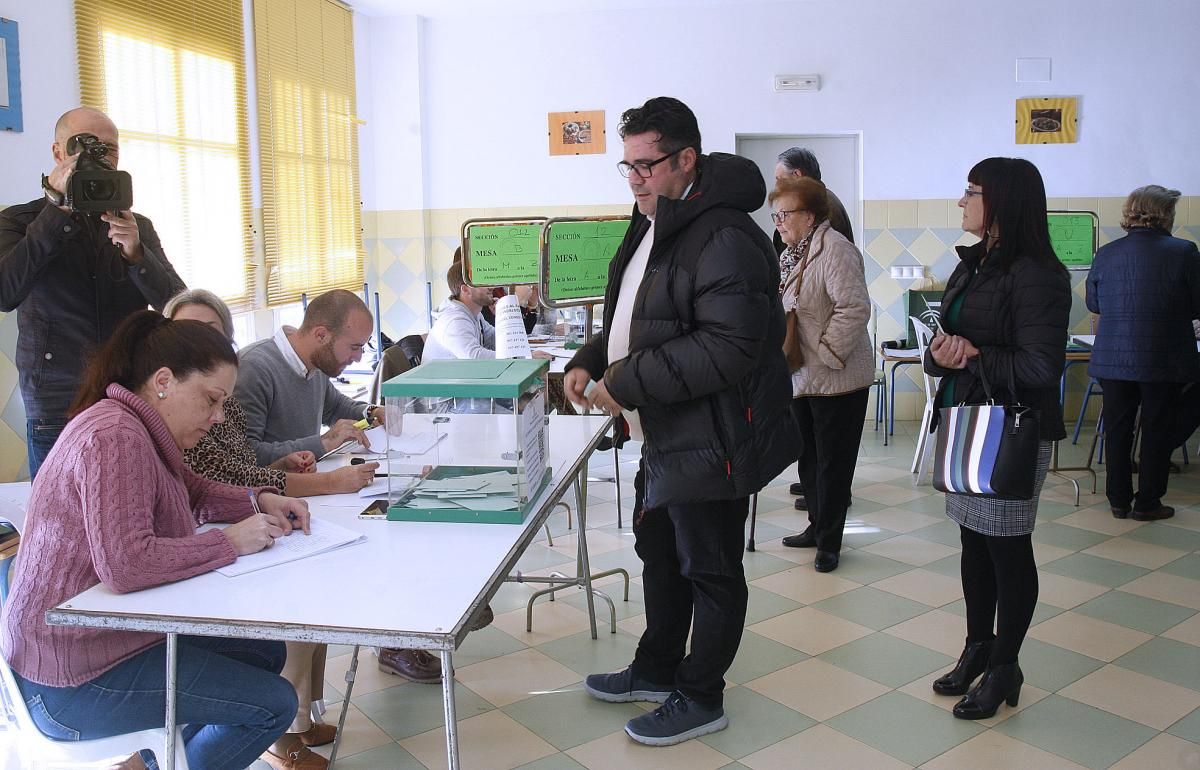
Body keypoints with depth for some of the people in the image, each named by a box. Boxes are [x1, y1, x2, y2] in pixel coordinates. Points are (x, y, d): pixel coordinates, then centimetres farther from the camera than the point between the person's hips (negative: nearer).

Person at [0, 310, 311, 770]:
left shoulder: (139, 429, 7)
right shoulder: (115, 437, -25)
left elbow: (192, 494, 20)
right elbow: (125, 566, -34)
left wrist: (259, 501, 3)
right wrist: (230, 543, -24)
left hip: (107, 634, 10)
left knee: (265, 652, 15)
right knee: (273, 704, -7)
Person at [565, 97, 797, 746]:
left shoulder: (723, 239, -22)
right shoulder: (653, 226, 11)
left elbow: (727, 347, -30)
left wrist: (627, 381, -25)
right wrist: (590, 360, 4)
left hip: (711, 442, -10)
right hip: (665, 437, 10)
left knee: (709, 570, 7)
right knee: (658, 550, 23)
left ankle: (700, 698, 25)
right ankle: (657, 670, 42)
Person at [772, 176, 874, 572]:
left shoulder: (835, 250, -16)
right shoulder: (790, 253, 12)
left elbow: (855, 308, -23)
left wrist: (826, 354, -20)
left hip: (836, 378, -9)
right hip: (801, 377, 9)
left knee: (833, 462, 3)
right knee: (807, 457, 18)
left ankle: (829, 541, 14)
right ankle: (818, 526, 33)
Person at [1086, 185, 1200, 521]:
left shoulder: (1105, 254, -1)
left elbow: (1093, 303, 9)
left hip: (1112, 360, 3)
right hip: (1164, 361, -3)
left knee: (1117, 429, 12)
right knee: (1157, 430, 9)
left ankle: (1118, 500, 20)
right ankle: (1148, 503, 16)